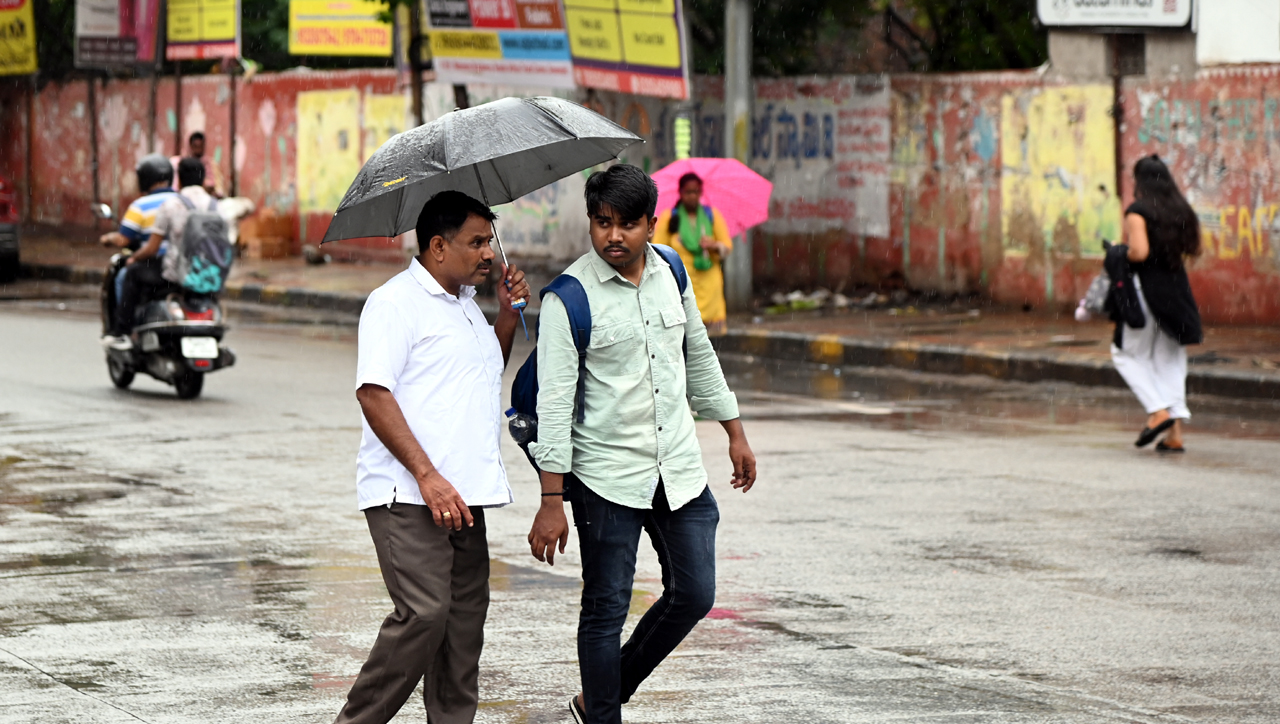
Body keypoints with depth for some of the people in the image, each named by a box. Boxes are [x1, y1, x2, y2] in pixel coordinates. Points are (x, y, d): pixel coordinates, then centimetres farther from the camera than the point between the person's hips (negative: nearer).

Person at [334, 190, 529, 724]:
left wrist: (508, 314, 18)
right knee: (424, 614, -16)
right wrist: (427, 475, -21)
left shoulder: (465, 305, 20)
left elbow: (487, 370, 37)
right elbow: (374, 394, -16)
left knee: (465, 614, 6)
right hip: (409, 497, -9)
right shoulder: (395, 303, -8)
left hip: (462, 494, 9)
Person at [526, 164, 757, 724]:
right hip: (607, 477, -6)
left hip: (679, 468, 6)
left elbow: (699, 357, 20)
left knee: (693, 594, 7)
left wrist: (734, 432, 23)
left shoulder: (670, 272, 4)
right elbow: (554, 401, -15)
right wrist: (551, 501, -20)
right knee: (606, 610, -1)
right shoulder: (570, 296, -13)